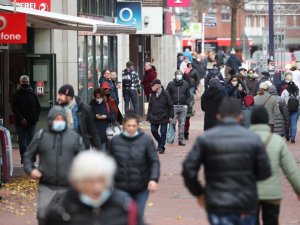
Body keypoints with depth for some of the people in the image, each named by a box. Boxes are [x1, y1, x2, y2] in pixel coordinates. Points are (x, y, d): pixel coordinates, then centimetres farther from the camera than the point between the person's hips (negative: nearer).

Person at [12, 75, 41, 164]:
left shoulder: (32, 94, 9)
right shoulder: (17, 95, 3)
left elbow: (38, 107, 11)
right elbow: (14, 108, -5)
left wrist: (36, 118, -2)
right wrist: (21, 118, -14)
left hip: (31, 123, 2)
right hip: (21, 123, -2)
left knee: (31, 141, 2)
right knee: (22, 142, -2)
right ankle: (24, 159, 1)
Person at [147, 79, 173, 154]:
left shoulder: (165, 94, -10)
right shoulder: (153, 95, 4)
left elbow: (170, 106, -5)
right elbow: (150, 106, 11)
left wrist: (170, 116, -6)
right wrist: (149, 116, 8)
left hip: (163, 117, -5)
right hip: (154, 117, 5)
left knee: (163, 132, -1)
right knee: (153, 131, 5)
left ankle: (162, 147, 7)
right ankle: (160, 142, 29)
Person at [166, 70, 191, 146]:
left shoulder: (186, 84, 7)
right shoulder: (171, 84, 2)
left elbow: (188, 96, 12)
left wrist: (187, 104, 0)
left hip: (183, 107, 2)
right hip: (173, 106, -2)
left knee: (182, 124, 3)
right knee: (172, 123, -8)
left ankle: (181, 140, 7)